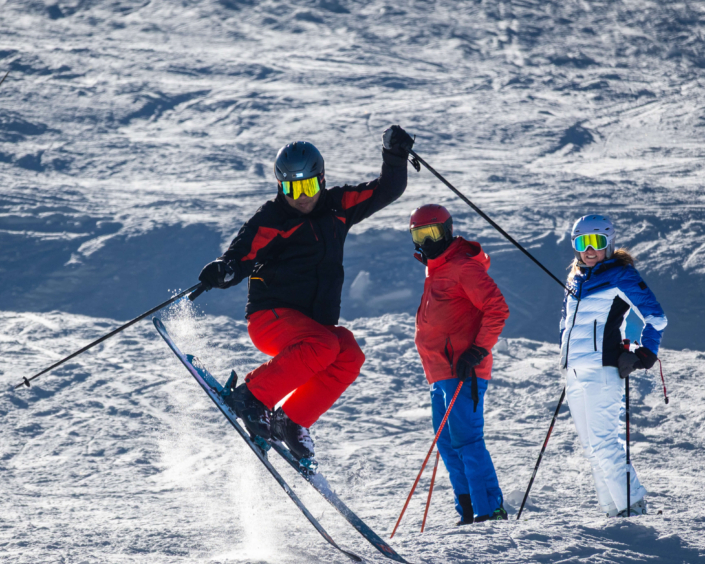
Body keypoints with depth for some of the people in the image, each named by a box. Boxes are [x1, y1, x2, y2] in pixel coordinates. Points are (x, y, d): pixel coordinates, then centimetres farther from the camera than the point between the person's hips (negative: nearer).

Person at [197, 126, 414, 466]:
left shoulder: (338, 207, 12)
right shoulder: (272, 220, -5)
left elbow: (385, 192, 17)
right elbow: (243, 256, -17)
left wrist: (395, 158, 1)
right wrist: (223, 272, -39)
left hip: (316, 321, 5)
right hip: (271, 316, -5)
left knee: (349, 356, -25)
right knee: (322, 345, -34)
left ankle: (294, 420, -17)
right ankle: (251, 398, -24)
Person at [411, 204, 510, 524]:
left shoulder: (464, 267, -9)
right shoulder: (435, 272, 21)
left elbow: (497, 309, -15)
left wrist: (477, 351, -19)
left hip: (462, 372, -10)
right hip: (441, 375, 10)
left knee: (466, 441, -14)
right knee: (448, 444, 8)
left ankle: (491, 511, -15)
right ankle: (469, 513, 10)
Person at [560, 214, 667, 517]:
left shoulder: (619, 275, -3)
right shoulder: (576, 279, 18)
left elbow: (655, 317, -6)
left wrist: (646, 353, -13)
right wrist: (565, 356, 23)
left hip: (602, 369, -8)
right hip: (575, 372, 8)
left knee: (603, 442, -15)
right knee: (591, 445, 7)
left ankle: (632, 505, -11)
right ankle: (613, 507, 11)